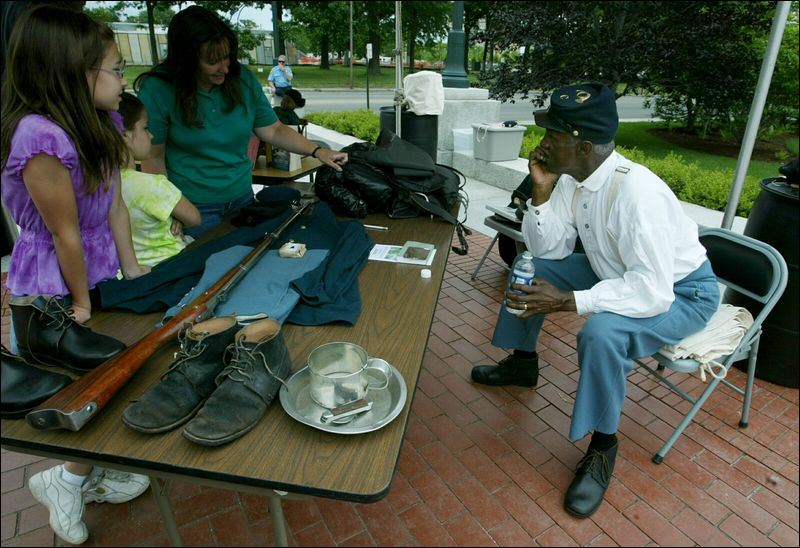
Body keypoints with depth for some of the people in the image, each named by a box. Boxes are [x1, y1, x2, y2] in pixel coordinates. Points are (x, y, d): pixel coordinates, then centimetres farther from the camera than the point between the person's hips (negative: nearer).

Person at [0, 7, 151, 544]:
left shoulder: (101, 121, -1)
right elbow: (66, 234, -20)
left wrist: (131, 269, 4)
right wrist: (80, 305, -10)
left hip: (95, 273, 7)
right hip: (52, 293, -7)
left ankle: (90, 472, 36)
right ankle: (68, 479, 32)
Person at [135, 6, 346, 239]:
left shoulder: (243, 79, -4)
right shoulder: (158, 90, -14)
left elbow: (273, 130, 3)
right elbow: (153, 158, -10)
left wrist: (317, 151, -9)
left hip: (242, 197, 4)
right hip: (194, 207, -4)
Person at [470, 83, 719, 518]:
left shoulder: (637, 193, -34)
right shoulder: (572, 177, -11)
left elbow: (653, 293, -37)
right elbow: (548, 249, -6)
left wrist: (567, 300, -37)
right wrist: (541, 190, -18)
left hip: (679, 291, -8)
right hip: (621, 272, 8)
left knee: (601, 332, -35)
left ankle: (601, 449, -9)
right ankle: (522, 363, 24)